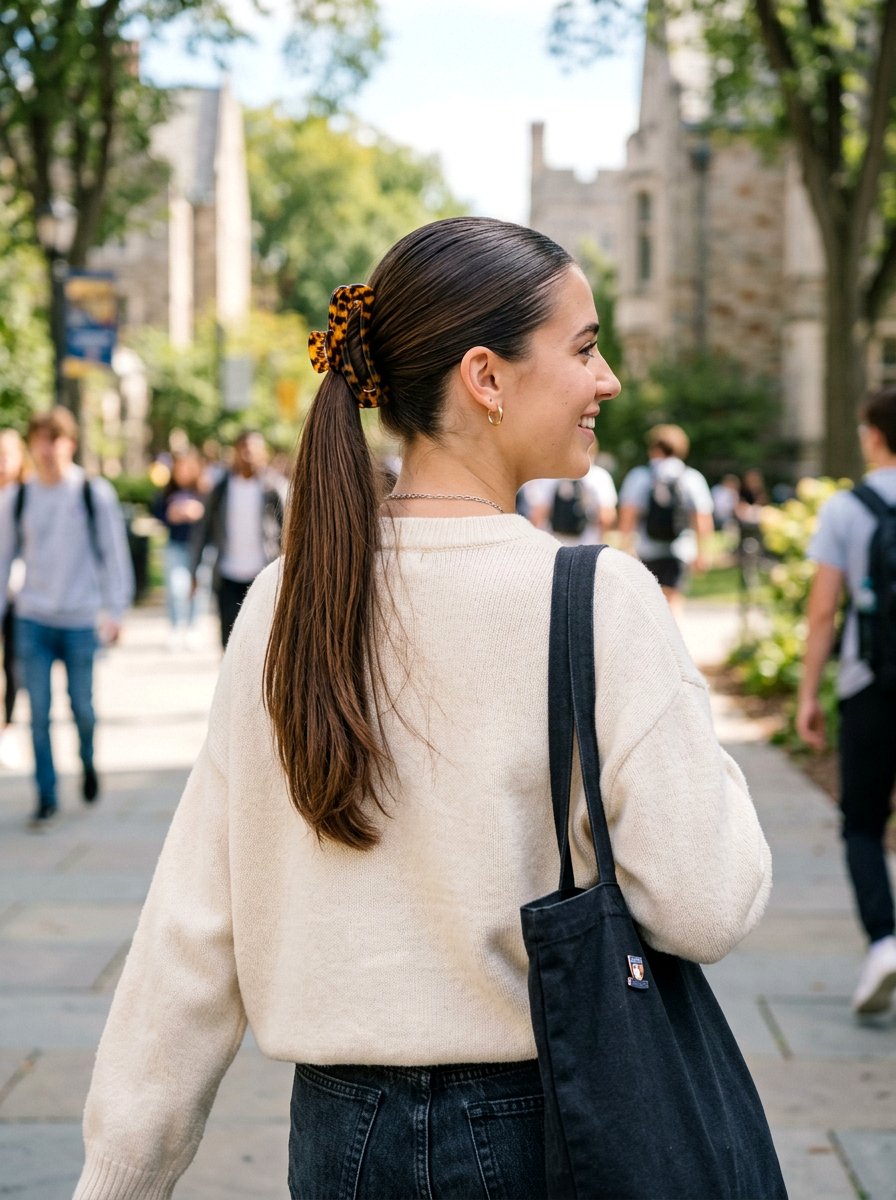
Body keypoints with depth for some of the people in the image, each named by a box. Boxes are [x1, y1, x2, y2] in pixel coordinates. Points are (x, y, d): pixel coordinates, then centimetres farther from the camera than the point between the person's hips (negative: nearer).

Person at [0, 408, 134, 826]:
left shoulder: (95, 494, -2)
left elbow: (113, 552, 2)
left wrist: (115, 610, -2)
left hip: (81, 619, -1)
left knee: (82, 707, 6)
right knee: (38, 713, 0)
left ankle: (88, 761, 36)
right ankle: (46, 796, 9)